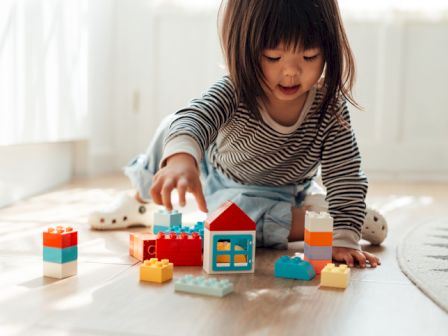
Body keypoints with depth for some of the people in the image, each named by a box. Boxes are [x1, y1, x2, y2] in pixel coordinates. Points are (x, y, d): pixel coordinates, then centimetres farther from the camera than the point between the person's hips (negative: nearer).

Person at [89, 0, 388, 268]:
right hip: (218, 176, 2)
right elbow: (194, 119, -52)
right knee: (173, 128, -16)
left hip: (279, 196, -2)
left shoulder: (330, 108, -30)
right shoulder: (235, 93, -33)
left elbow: (346, 178, -28)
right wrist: (181, 158, -75)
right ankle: (142, 202, 8)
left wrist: (343, 239, -40)